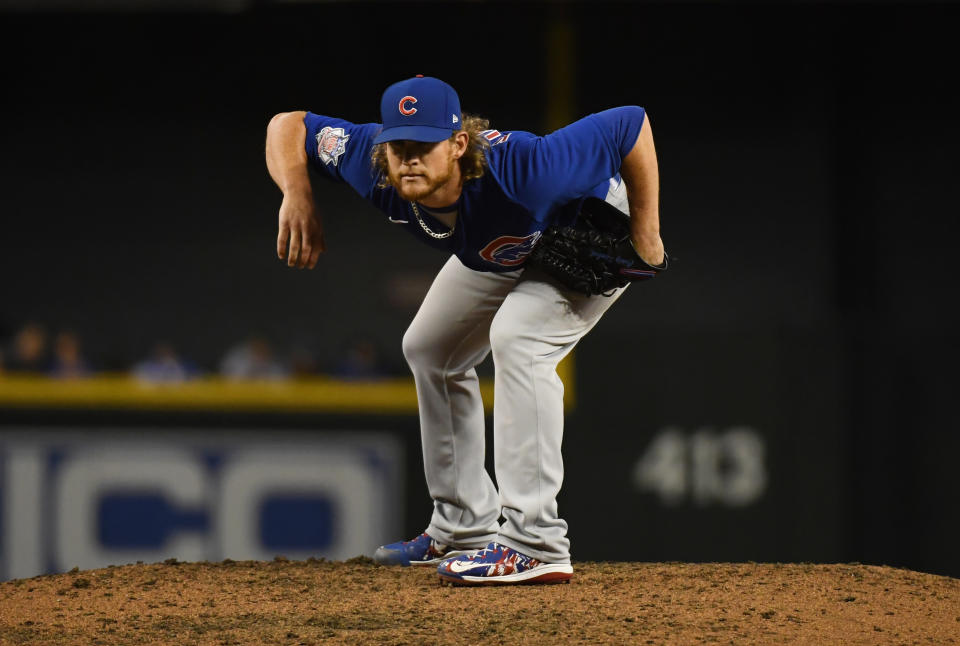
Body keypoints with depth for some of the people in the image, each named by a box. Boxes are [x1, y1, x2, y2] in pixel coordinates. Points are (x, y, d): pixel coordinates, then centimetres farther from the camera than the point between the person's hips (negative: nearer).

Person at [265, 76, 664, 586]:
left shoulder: (521, 171, -45)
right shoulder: (373, 167, -30)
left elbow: (631, 123, -37)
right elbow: (288, 125, -16)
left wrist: (645, 233, -31)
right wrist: (297, 195, -34)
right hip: (501, 254, 8)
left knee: (516, 338, -30)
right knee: (429, 351, 13)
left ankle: (535, 544, -32)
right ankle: (464, 528, 26)